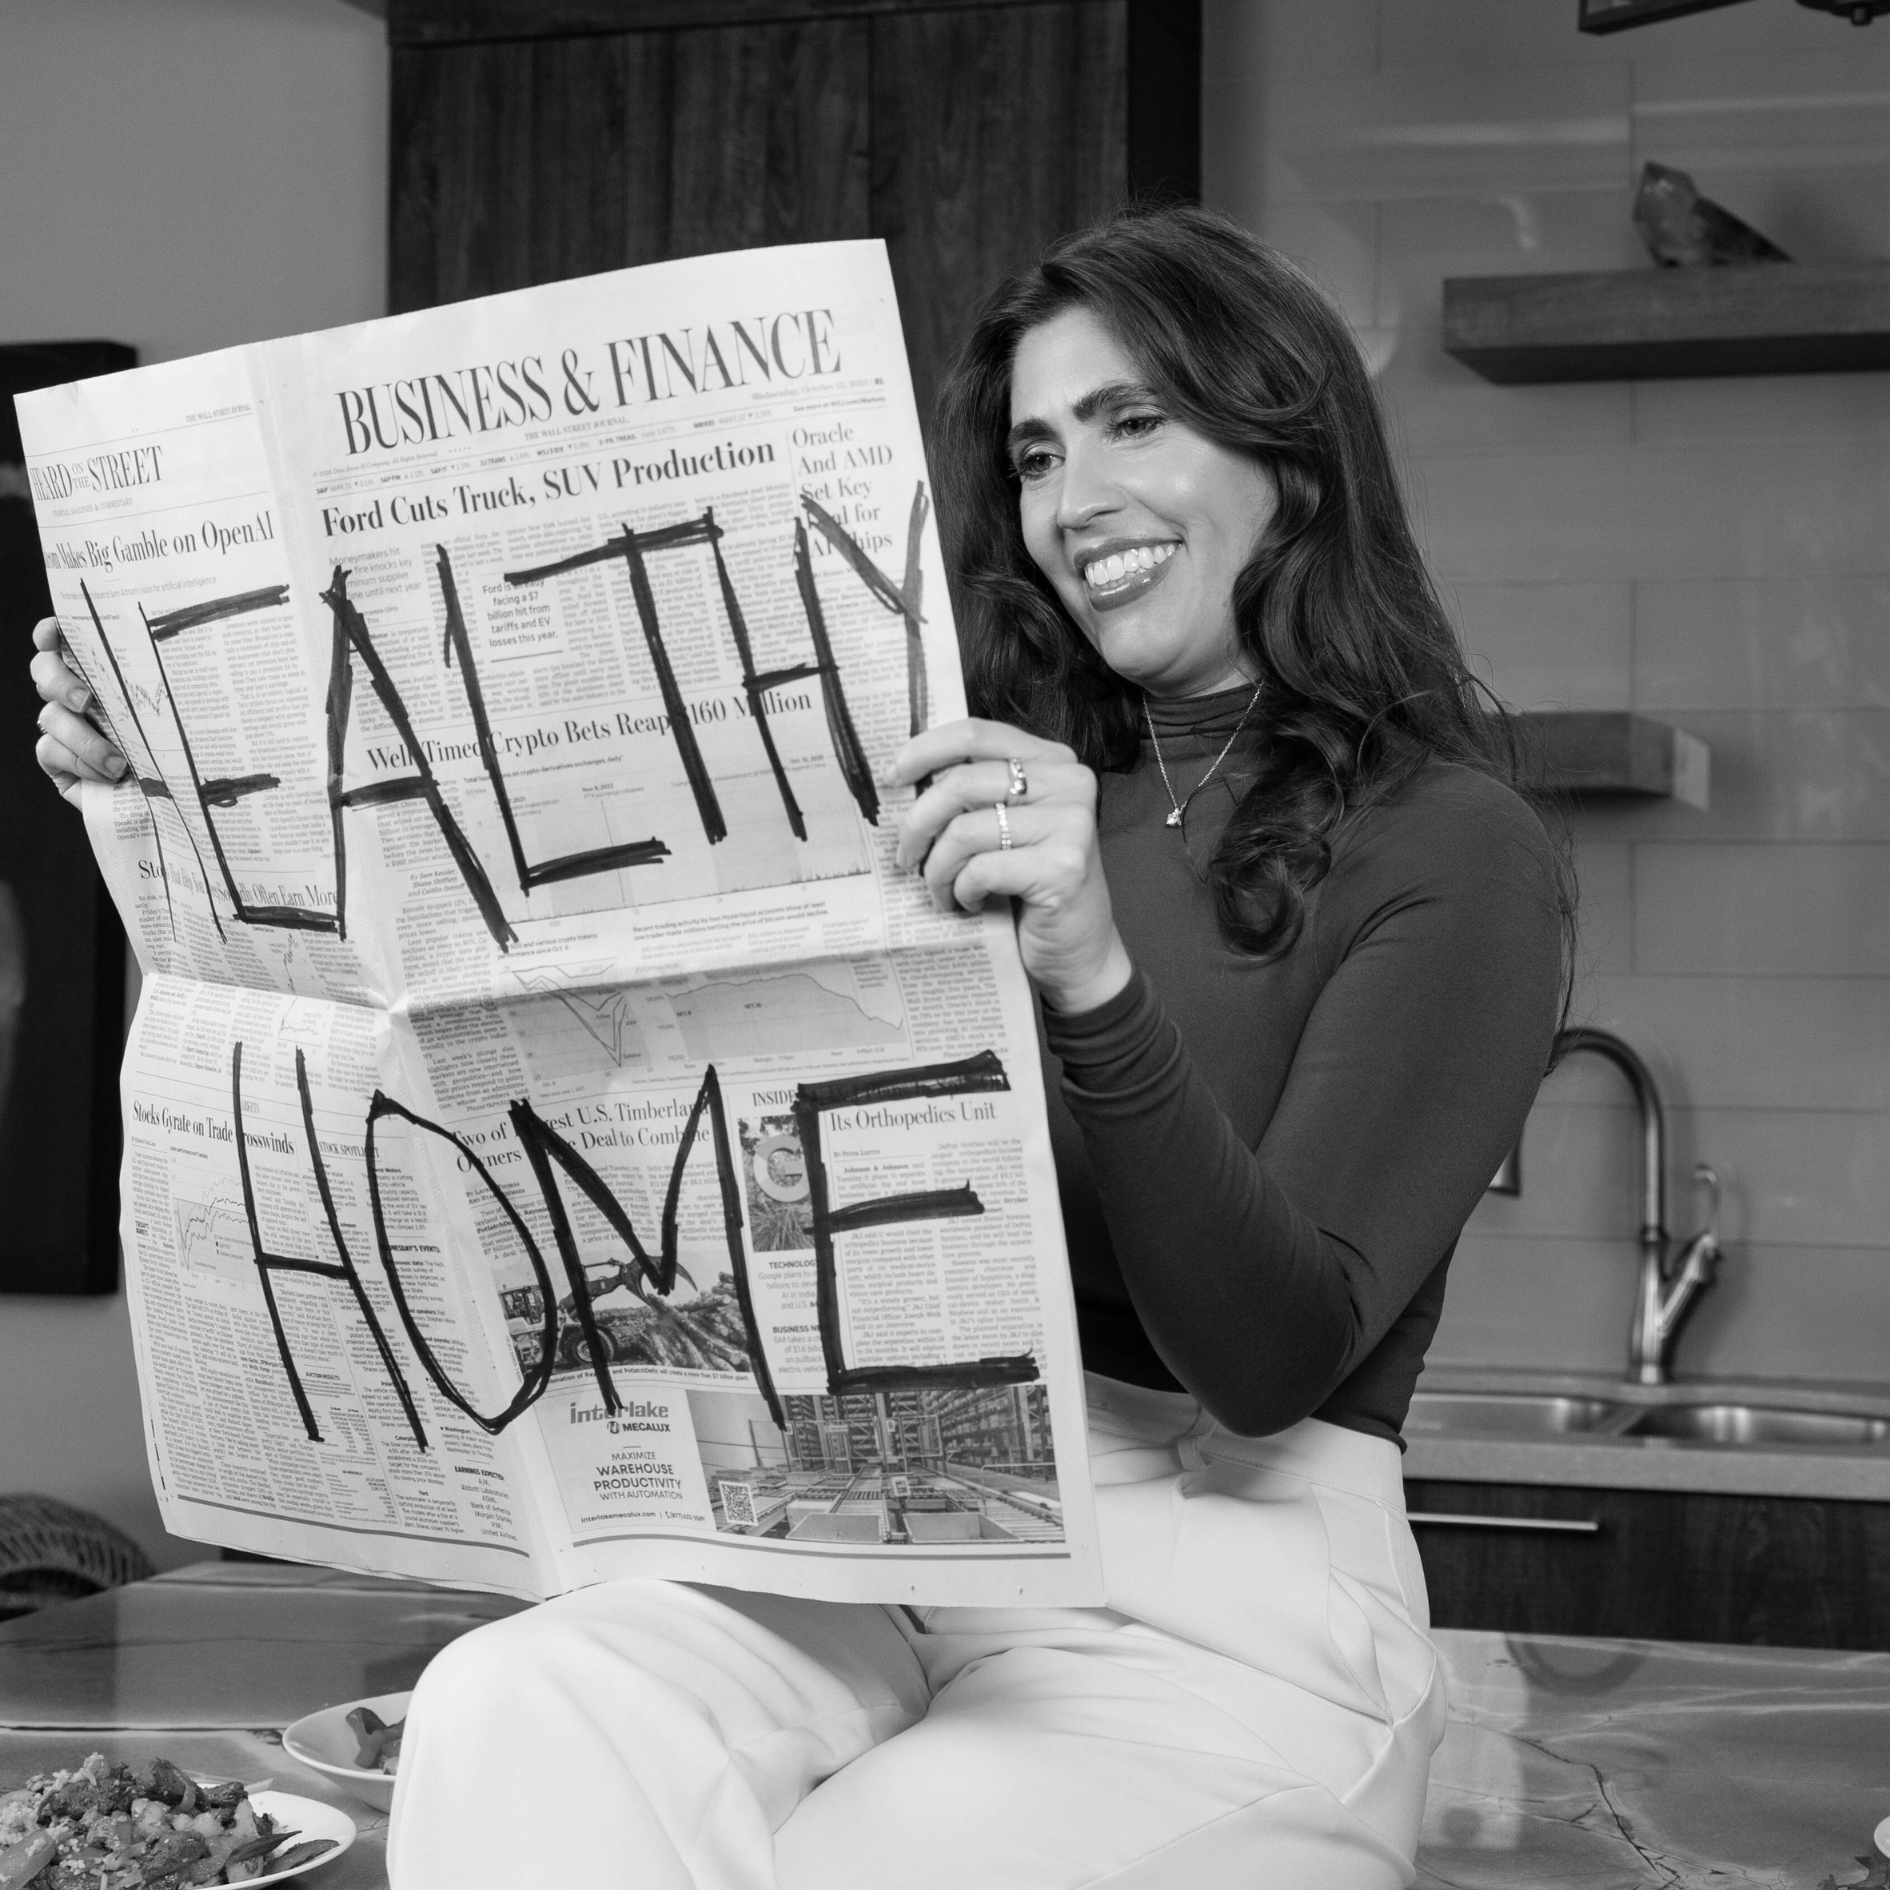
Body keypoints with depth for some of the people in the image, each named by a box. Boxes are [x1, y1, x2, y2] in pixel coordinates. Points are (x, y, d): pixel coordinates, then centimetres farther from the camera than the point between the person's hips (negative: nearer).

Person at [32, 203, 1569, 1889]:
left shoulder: (1451, 851, -1)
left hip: (1231, 1609, -4)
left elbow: (1276, 1358, -12)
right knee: (515, 1715, -27)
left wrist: (1095, 974, -28)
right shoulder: (979, 799, 17)